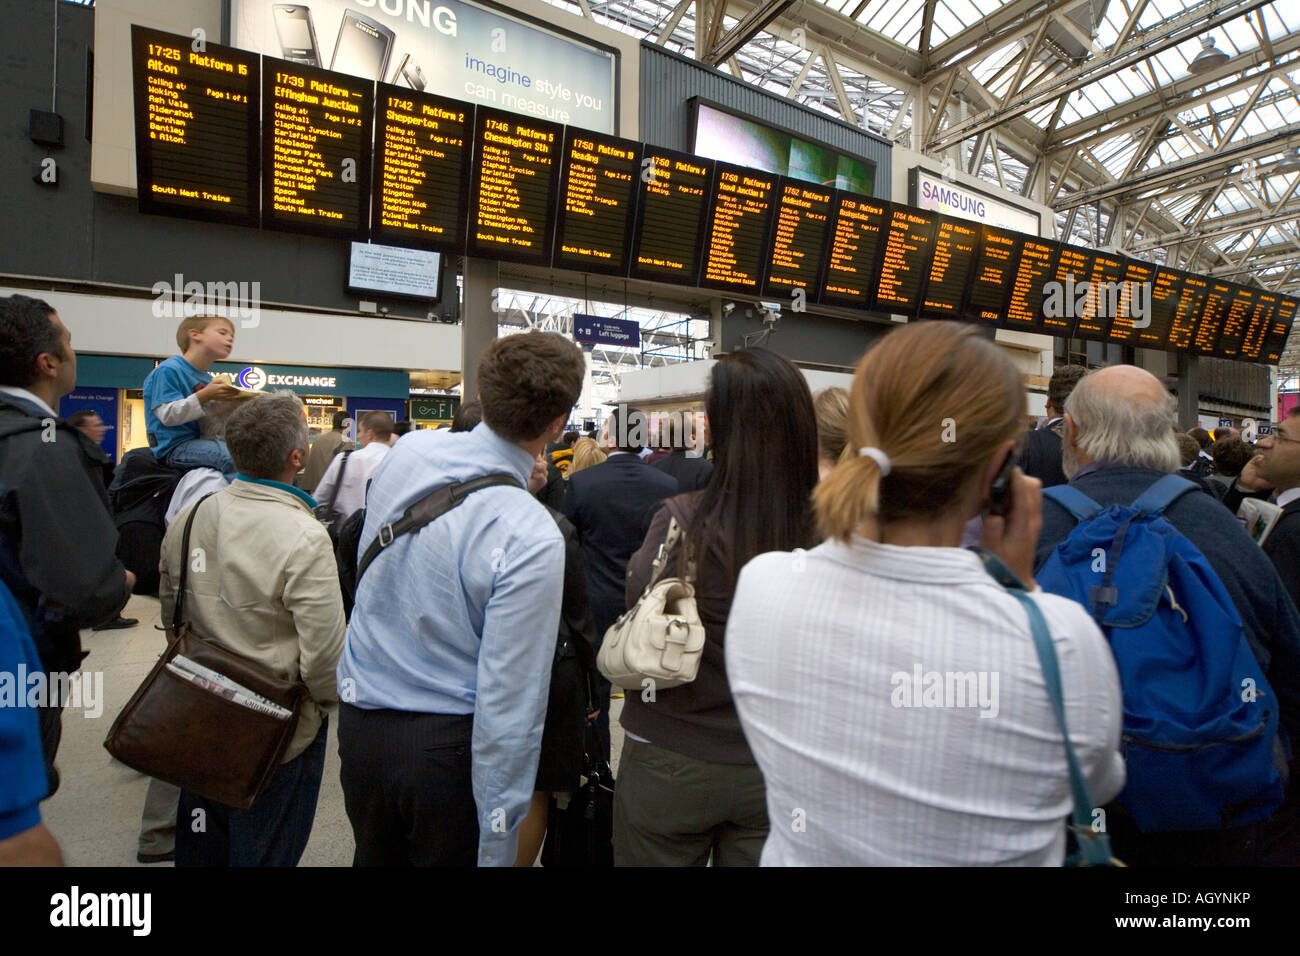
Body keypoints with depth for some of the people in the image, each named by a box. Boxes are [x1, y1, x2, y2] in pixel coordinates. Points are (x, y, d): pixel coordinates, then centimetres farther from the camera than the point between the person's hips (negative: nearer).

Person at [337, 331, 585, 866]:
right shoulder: (533, 540, -27)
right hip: (446, 743, -6)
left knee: (374, 855, 27)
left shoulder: (407, 451, -9)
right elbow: (507, 701, -23)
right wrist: (497, 849, -13)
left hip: (358, 722, 6)